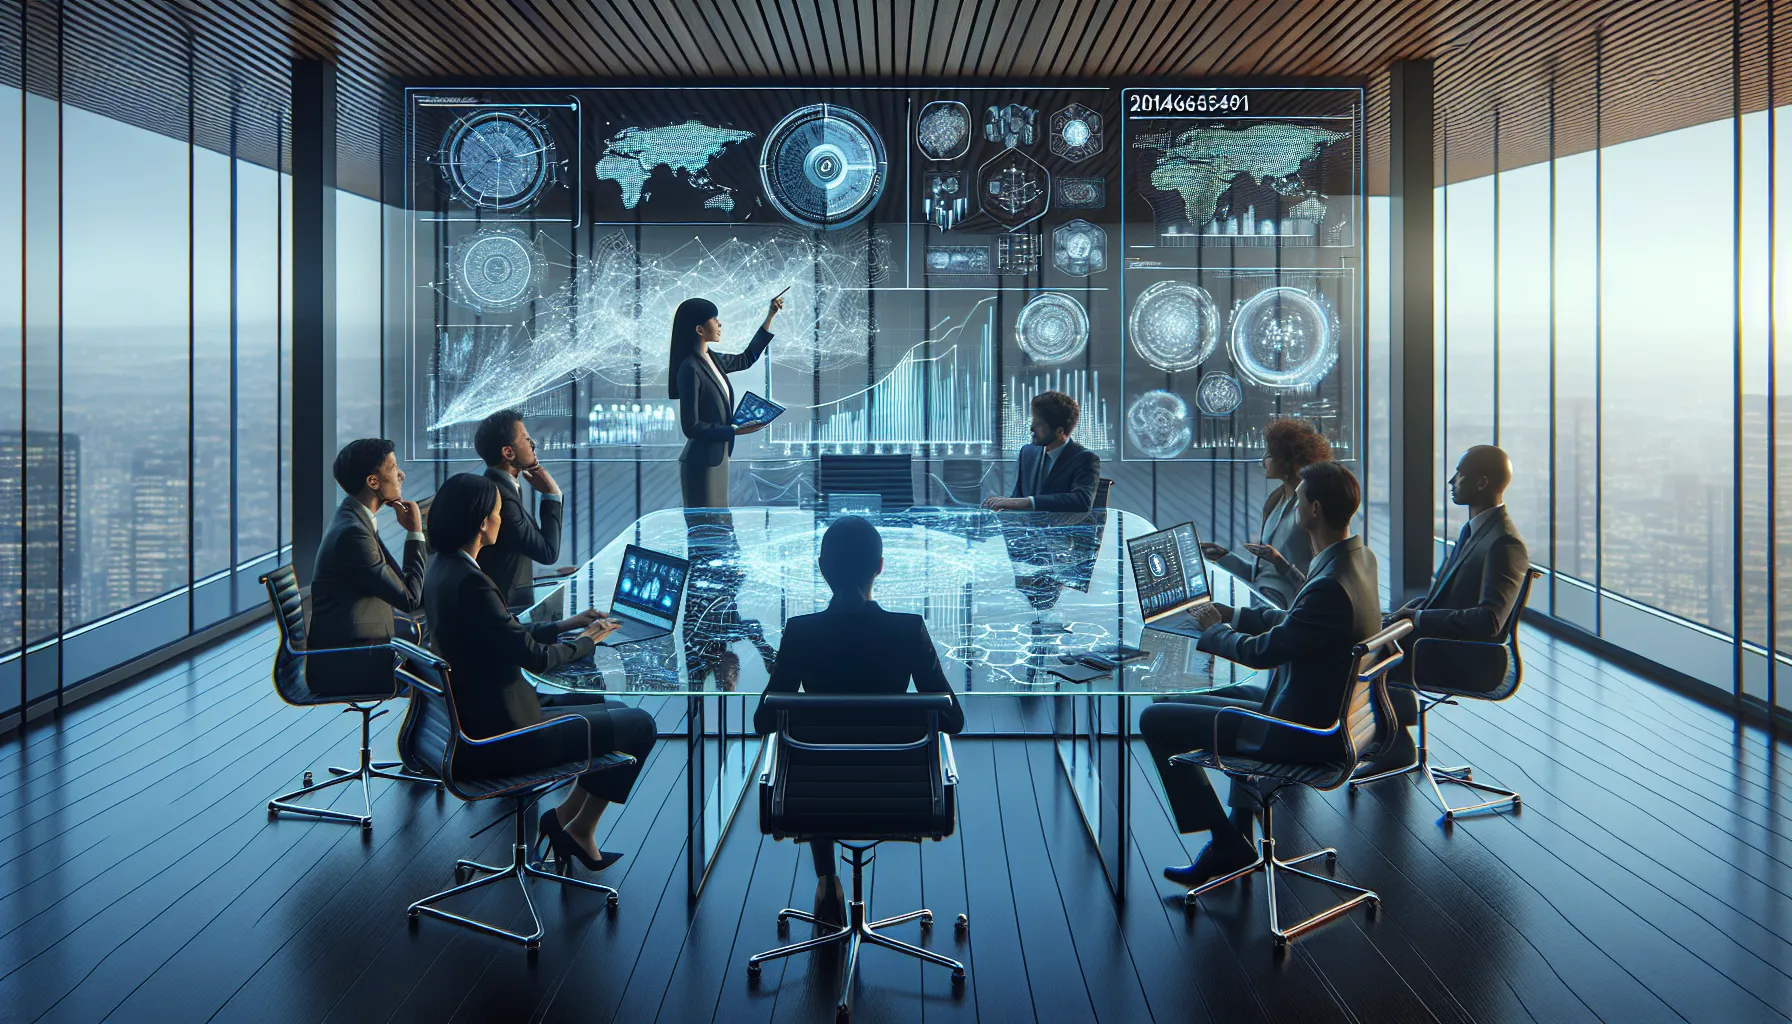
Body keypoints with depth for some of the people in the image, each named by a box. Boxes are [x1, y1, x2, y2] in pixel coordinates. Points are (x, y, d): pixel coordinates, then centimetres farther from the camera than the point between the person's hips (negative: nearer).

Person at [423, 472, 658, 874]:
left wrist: (563, 625, 15)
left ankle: (573, 821, 23)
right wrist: (588, 639, -1)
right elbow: (536, 657, -19)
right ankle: (575, 823, 13)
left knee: (601, 704, 24)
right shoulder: (469, 582, -26)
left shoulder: (444, 568, 5)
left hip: (475, 716, 10)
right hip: (498, 737, -10)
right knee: (639, 725, -2)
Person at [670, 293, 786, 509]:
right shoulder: (690, 368, -17)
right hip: (701, 463, -9)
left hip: (717, 458, 9)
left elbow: (746, 359, 28)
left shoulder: (713, 360, 8)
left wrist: (770, 317, 27)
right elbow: (691, 426, -19)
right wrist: (736, 431, -20)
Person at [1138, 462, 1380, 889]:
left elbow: (1263, 651, -21)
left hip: (1301, 732, -10)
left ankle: (1226, 841, 8)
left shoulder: (1330, 586, -30)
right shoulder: (1359, 557, 1)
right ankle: (1239, 833, 33)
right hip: (1332, 713, 10)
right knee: (1236, 695, 35)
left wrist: (1213, 630, -2)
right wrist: (1231, 616, 9)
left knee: (1156, 721, -4)